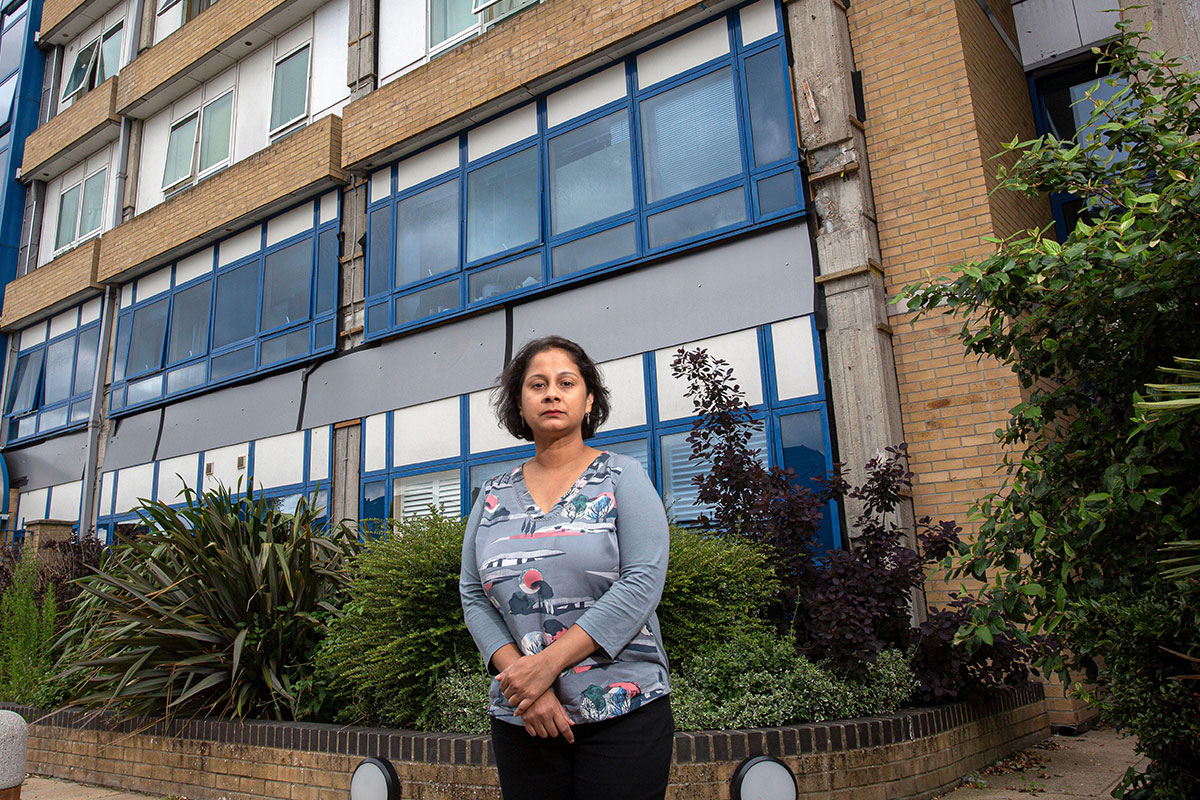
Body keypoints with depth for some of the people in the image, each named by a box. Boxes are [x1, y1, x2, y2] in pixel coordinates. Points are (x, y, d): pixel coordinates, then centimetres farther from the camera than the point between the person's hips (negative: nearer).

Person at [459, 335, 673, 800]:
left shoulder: (621, 478, -1)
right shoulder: (494, 496, 8)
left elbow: (643, 582, -11)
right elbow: (473, 596, 4)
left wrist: (547, 662, -17)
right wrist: (521, 679, -11)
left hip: (622, 713, -2)